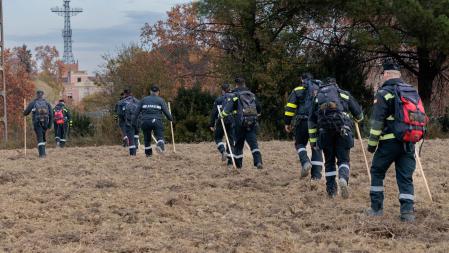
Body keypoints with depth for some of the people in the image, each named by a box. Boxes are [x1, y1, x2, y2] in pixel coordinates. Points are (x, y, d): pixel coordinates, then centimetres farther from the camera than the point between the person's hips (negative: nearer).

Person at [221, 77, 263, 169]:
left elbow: (227, 108, -11)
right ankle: (258, 161, -21)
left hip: (240, 123, -3)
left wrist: (222, 115, 6)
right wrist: (256, 115, 38)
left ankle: (238, 164, 19)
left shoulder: (234, 95, -2)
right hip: (252, 123, 3)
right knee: (253, 143, -3)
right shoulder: (252, 95, 14)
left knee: (238, 144, 10)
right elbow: (258, 109, 19)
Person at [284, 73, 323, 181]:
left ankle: (305, 162, -14)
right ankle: (316, 175, 3)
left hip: (303, 121, -2)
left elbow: (290, 107, 2)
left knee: (300, 144, 14)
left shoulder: (297, 90, 9)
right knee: (316, 147, 7)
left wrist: (287, 122, 7)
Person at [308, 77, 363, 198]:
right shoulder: (344, 94, 16)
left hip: (325, 131, 2)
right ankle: (343, 178, -28)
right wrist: (358, 118, 42)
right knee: (343, 159, 1)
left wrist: (313, 140, 20)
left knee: (329, 161, 13)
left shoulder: (317, 97, 22)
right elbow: (358, 112, 18)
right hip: (343, 130, -2)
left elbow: (312, 121, 18)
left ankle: (331, 190, 12)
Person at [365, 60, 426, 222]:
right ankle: (407, 211, -3)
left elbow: (377, 121, -9)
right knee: (406, 177, 7)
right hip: (409, 142, 5)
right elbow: (421, 117, 18)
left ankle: (376, 208, 11)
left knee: (377, 172, 11)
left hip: (390, 141, -5)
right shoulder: (413, 92, 14)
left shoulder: (384, 93, -6)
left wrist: (372, 143, -2)